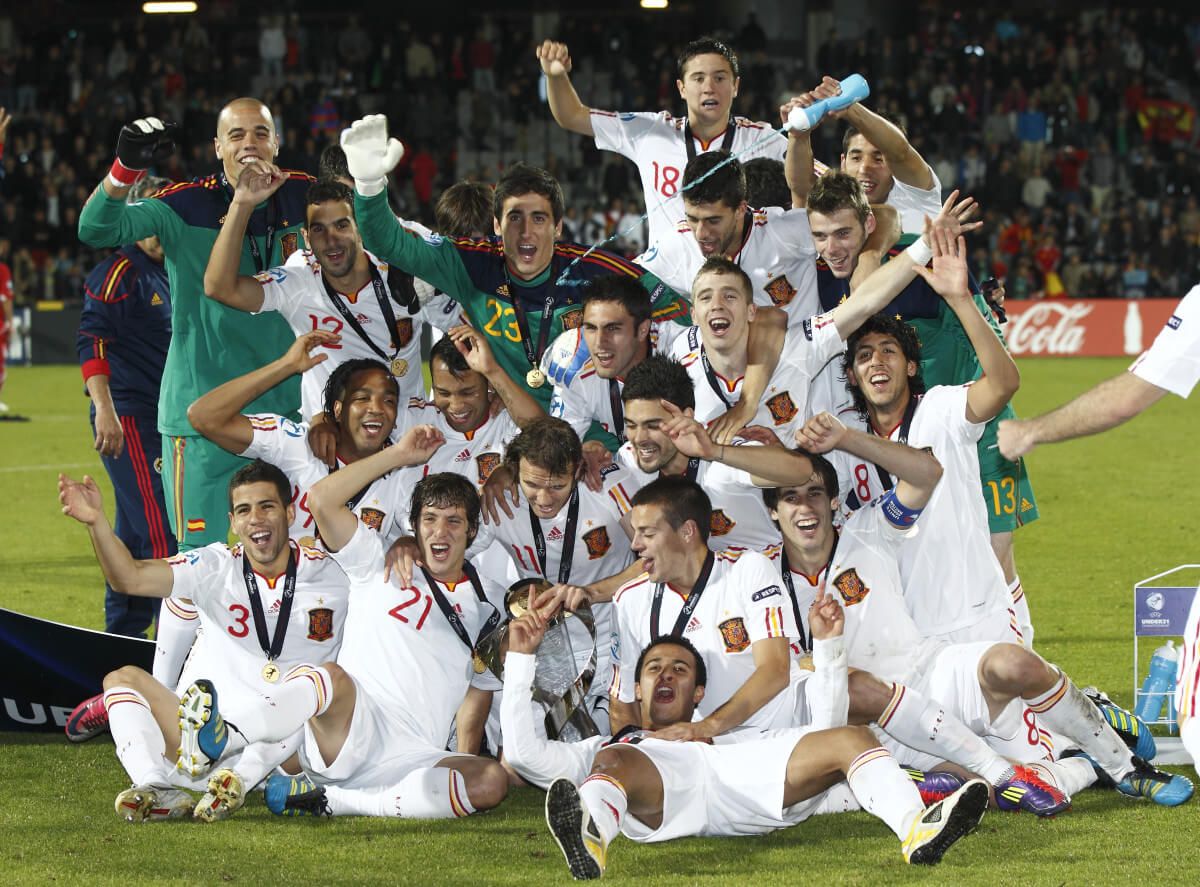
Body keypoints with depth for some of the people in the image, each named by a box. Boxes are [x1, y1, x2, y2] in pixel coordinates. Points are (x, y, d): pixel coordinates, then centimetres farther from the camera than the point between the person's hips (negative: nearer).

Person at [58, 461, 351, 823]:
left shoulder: (327, 574, 3)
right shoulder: (217, 567, 3)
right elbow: (131, 577, -10)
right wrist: (96, 522, -24)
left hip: (284, 748, -2)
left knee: (310, 679, -28)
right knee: (123, 678, -13)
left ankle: (238, 780, -42)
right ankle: (161, 792, -37)